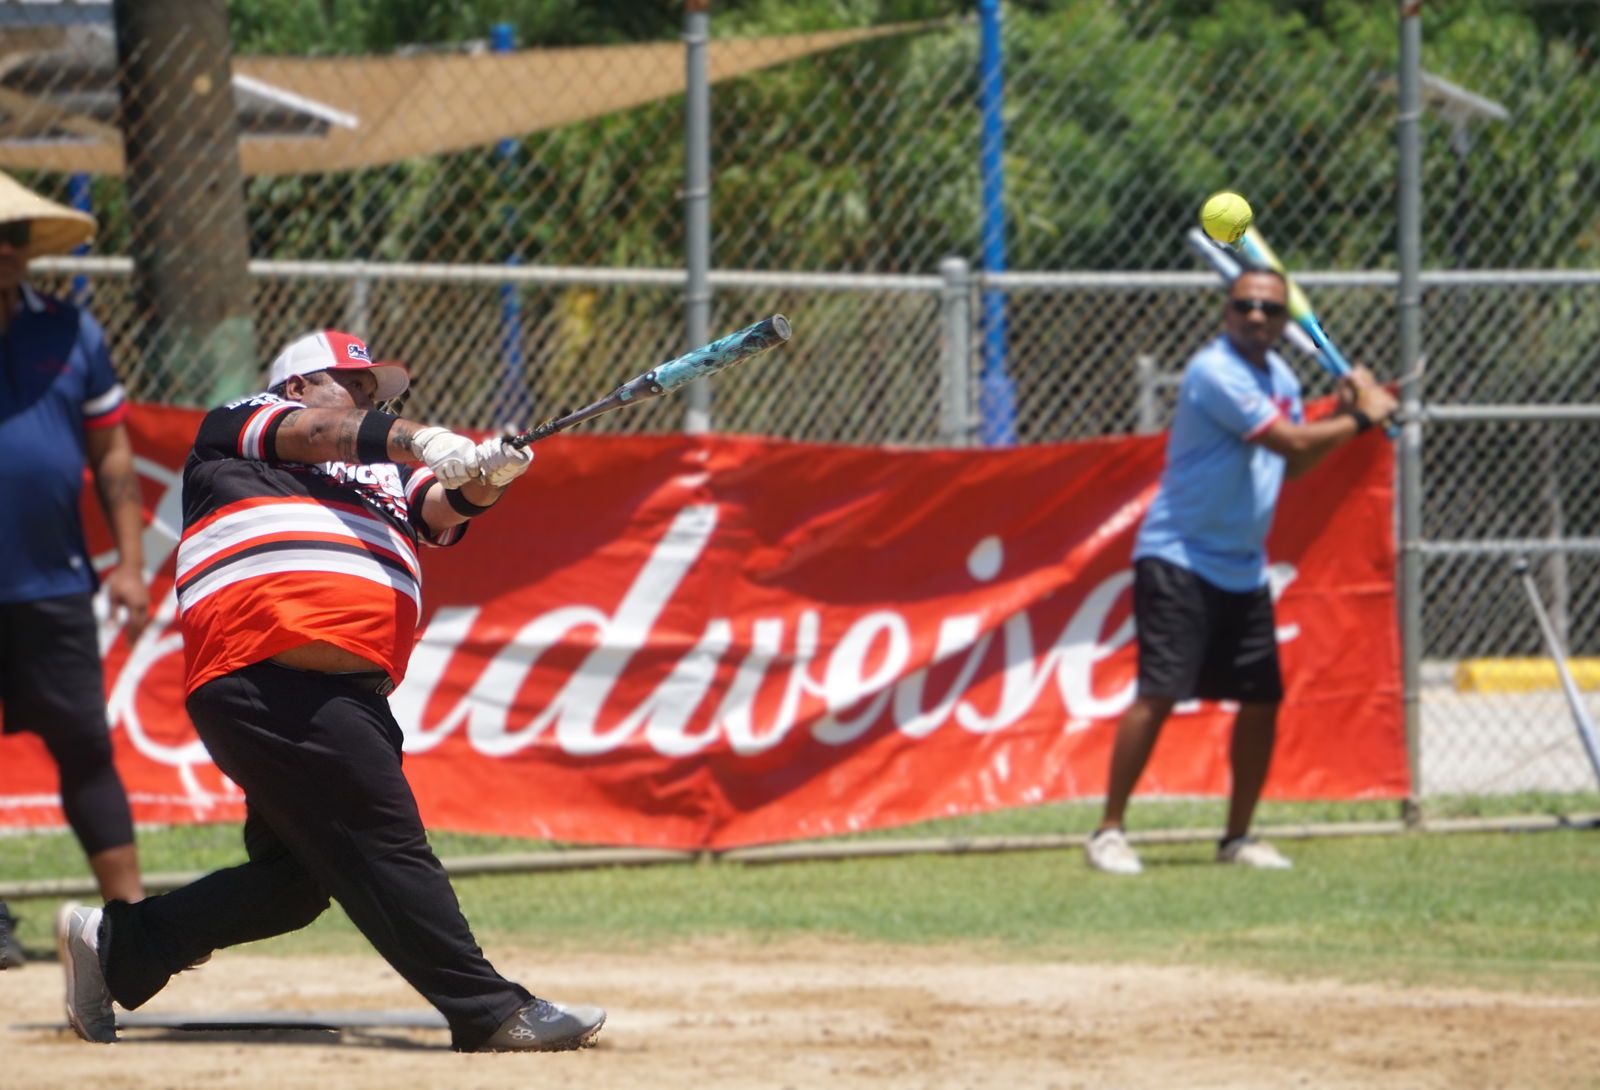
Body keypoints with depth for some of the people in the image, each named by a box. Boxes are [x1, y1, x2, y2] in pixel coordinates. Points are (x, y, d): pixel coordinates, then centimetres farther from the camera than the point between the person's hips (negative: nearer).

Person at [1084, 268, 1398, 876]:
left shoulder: (1279, 377, 11)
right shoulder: (1216, 372, -18)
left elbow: (1291, 464, 16)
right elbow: (1291, 442, -20)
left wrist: (1342, 414, 3)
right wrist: (1363, 420, -8)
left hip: (1243, 569, 9)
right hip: (1178, 559, -9)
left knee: (1262, 701, 7)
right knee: (1159, 692, -16)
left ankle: (1238, 837, 19)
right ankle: (1108, 832, -12)